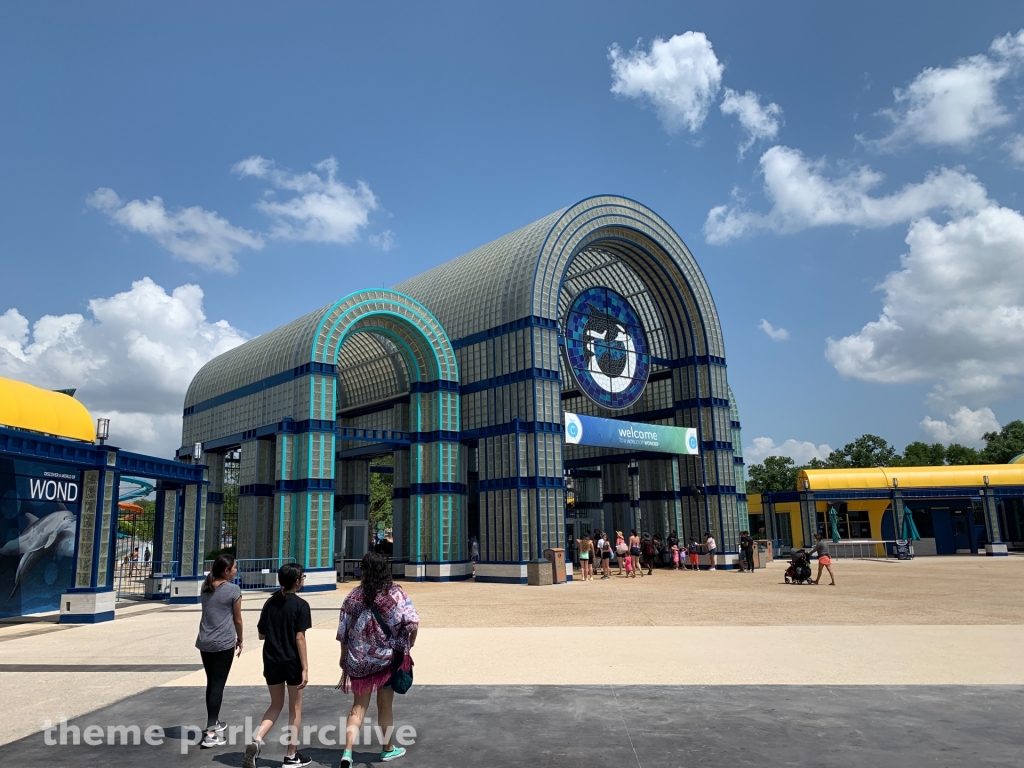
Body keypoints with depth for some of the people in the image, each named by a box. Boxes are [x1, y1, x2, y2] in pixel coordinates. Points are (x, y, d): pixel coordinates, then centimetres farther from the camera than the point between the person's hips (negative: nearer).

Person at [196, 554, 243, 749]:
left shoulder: (206, 587, 6)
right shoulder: (233, 590, -10)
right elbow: (237, 619, -1)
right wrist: (240, 640, 9)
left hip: (205, 642, 6)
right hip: (224, 643, -6)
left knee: (211, 683, 19)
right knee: (218, 685, -2)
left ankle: (214, 723, 33)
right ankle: (210, 733, -3)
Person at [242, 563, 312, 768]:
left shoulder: (270, 603, 4)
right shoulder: (300, 605, -13)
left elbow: (261, 634, 8)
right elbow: (299, 638, -16)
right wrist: (305, 668, -13)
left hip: (271, 662, 5)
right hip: (292, 662, -5)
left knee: (275, 705, 20)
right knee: (295, 708, 10)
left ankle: (256, 740, -2)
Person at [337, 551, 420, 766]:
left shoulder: (353, 596, -4)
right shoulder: (395, 593, -10)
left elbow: (343, 631, 1)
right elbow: (412, 622, -16)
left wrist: (343, 656, 14)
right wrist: (411, 642, 4)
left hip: (359, 660, 1)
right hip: (387, 658, -1)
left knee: (358, 706, 11)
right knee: (385, 705, 15)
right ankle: (387, 749, 29)